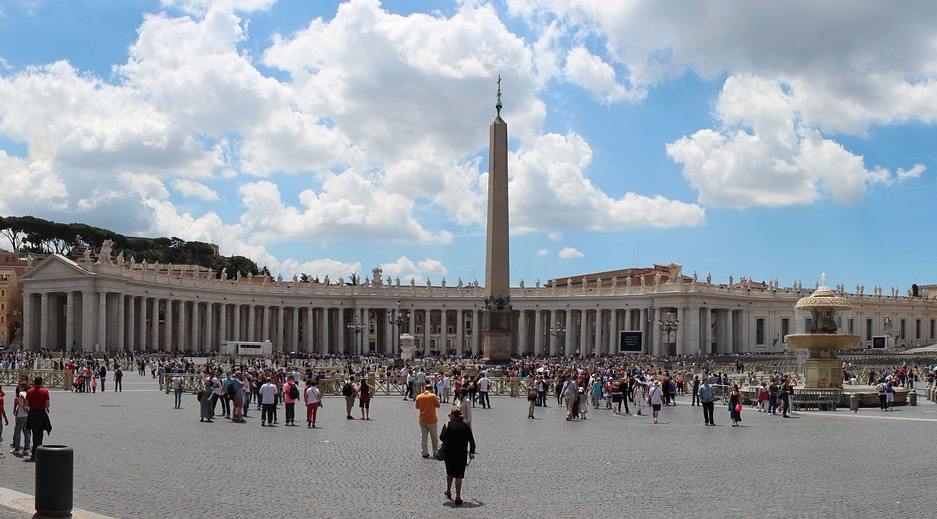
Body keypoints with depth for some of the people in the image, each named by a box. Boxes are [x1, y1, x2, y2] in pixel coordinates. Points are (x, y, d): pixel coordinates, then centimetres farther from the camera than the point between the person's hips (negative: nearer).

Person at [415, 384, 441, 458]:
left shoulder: (419, 397, -3)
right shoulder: (433, 396, -13)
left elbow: (417, 407, 10)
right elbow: (438, 406, -3)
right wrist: (437, 399, 12)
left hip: (422, 420, 3)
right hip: (431, 420, -2)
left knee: (423, 437, 10)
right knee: (434, 437, 12)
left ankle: (425, 453, 10)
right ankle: (436, 453, 21)